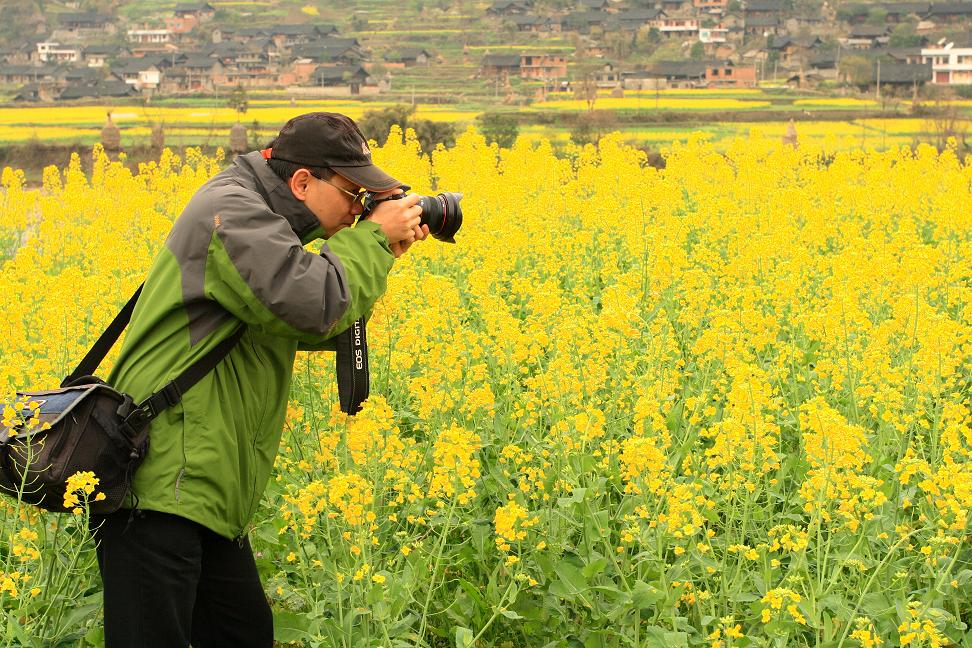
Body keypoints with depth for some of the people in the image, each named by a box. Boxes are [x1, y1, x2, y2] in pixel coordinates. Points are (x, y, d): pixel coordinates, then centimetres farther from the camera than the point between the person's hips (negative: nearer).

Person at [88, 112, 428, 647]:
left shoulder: (260, 220, 18)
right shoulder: (229, 211, -14)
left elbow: (318, 331, 21)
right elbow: (315, 306, -25)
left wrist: (380, 255, 8)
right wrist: (373, 238, -9)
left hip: (205, 494, 11)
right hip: (157, 487, -11)